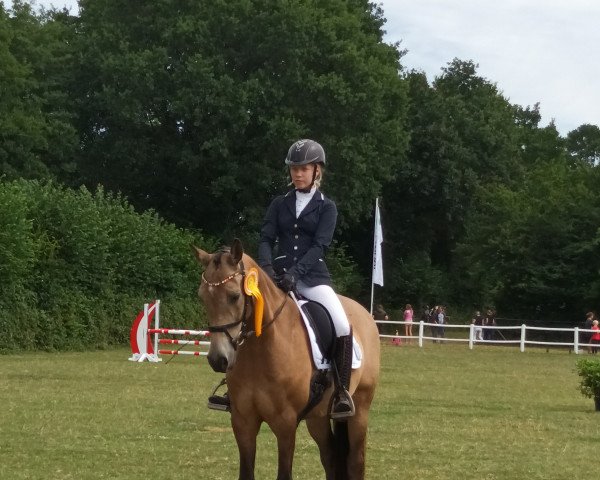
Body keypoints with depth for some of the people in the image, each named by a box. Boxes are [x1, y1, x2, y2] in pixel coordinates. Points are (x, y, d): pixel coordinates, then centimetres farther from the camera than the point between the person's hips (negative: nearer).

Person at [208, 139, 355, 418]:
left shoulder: (326, 207, 4)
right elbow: (266, 239, 3)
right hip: (279, 276, 3)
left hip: (312, 277, -3)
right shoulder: (280, 204, 12)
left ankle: (342, 392, -12)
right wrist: (266, 267, -19)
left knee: (343, 327, -26)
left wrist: (295, 273, -24)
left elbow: (319, 245, -9)